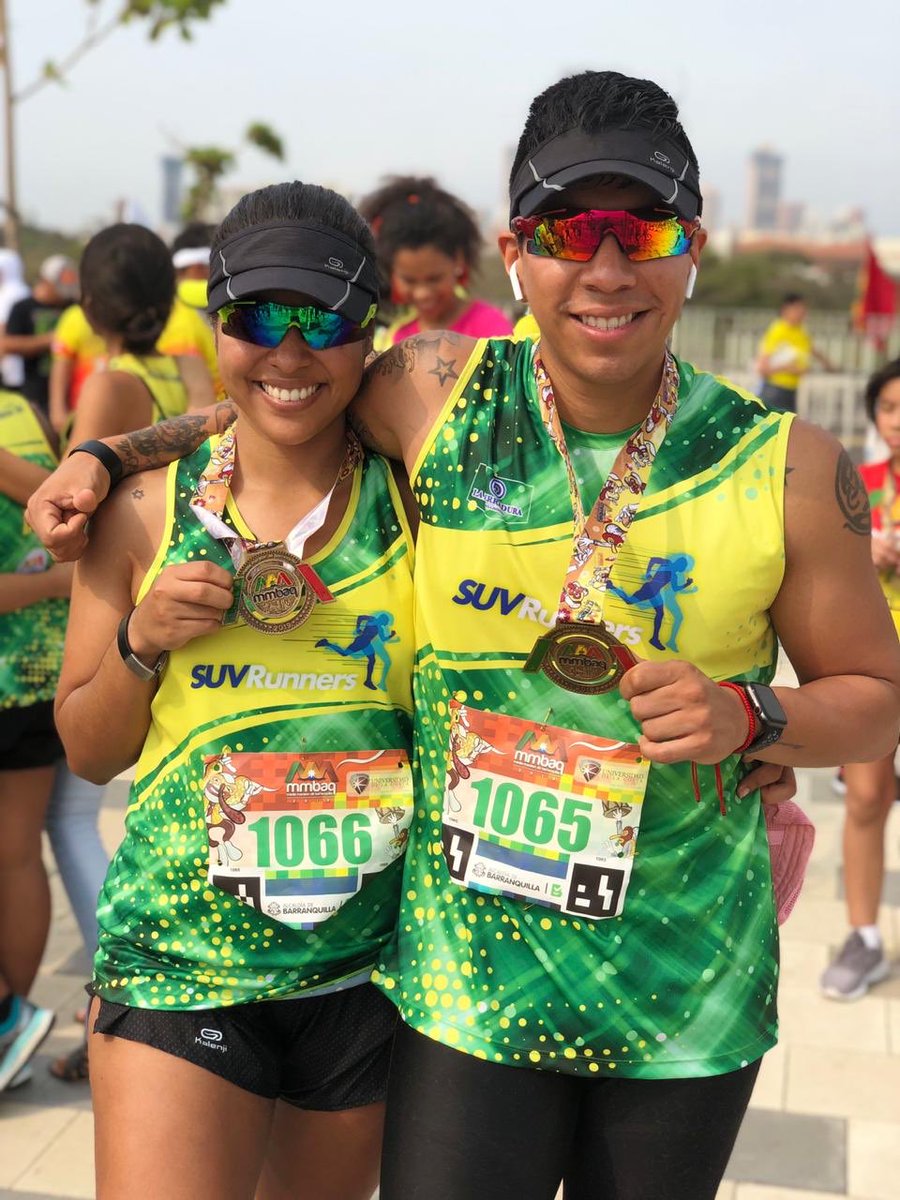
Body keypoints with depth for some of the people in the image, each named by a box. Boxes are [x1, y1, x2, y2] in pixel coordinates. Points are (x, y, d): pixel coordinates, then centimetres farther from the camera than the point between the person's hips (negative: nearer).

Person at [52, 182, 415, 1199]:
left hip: (371, 965, 1)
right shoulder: (146, 514, -2)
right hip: (177, 965, -1)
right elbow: (88, 752, 6)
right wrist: (142, 641, -11)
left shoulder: (415, 505, -3)